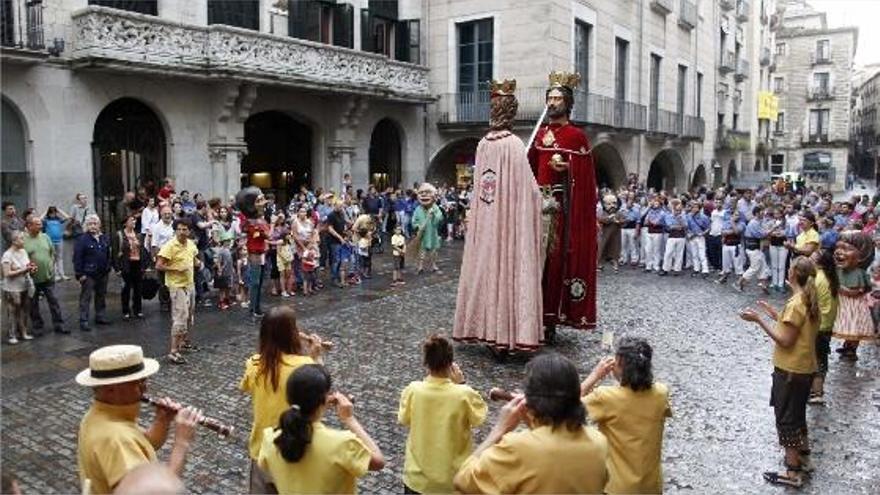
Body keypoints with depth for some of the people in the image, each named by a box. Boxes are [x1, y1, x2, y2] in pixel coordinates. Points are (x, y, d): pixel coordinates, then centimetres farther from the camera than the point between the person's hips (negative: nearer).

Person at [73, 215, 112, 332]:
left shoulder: (104, 238, 9)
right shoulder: (82, 239, -10)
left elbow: (108, 255, 17)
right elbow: (77, 258, -13)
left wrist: (108, 268, 12)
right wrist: (80, 274, -16)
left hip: (103, 274, 7)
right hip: (88, 274, -6)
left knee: (101, 296, 16)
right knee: (85, 298, -3)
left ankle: (100, 316, 28)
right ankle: (83, 321, 1)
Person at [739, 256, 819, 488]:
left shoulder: (796, 303, -23)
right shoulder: (809, 300, 4)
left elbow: (786, 341, -22)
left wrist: (759, 320, -23)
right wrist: (774, 314, 14)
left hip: (790, 371, -9)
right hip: (805, 368, 9)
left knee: (786, 418, 2)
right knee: (797, 414, 24)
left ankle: (792, 473, 11)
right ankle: (804, 458, 38)